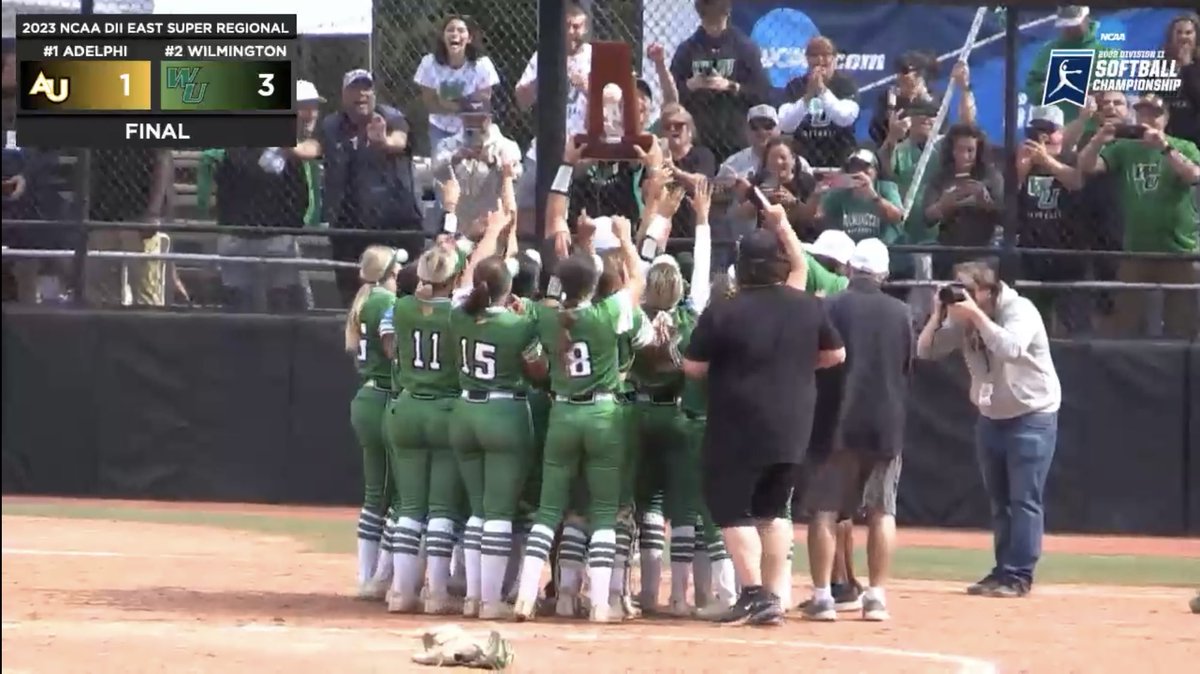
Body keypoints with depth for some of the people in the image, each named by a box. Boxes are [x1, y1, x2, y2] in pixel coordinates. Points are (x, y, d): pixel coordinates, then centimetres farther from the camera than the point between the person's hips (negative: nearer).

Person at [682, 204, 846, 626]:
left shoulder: (723, 314, -11)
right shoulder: (808, 307, 1)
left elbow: (693, 368, -6)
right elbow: (835, 354, 12)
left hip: (739, 428, -5)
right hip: (792, 428, 5)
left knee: (731, 509, 3)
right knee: (773, 510, 16)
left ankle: (754, 595, -8)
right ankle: (774, 598, 12)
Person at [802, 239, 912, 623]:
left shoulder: (833, 307, -7)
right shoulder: (901, 313, 3)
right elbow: (909, 368, 11)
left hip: (839, 421, -3)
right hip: (888, 424, 3)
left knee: (825, 509, 2)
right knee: (882, 511, 9)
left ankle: (822, 597, -3)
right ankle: (876, 597, 6)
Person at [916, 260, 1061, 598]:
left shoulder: (1020, 311, -19)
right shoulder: (963, 319, 0)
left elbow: (1010, 349, -37)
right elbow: (925, 351, -2)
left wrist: (976, 314, -35)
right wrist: (938, 315, -16)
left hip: (1032, 417, -7)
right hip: (990, 418, 7)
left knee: (1024, 499, -7)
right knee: (999, 500, 11)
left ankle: (1018, 576, -7)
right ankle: (1002, 571, 18)